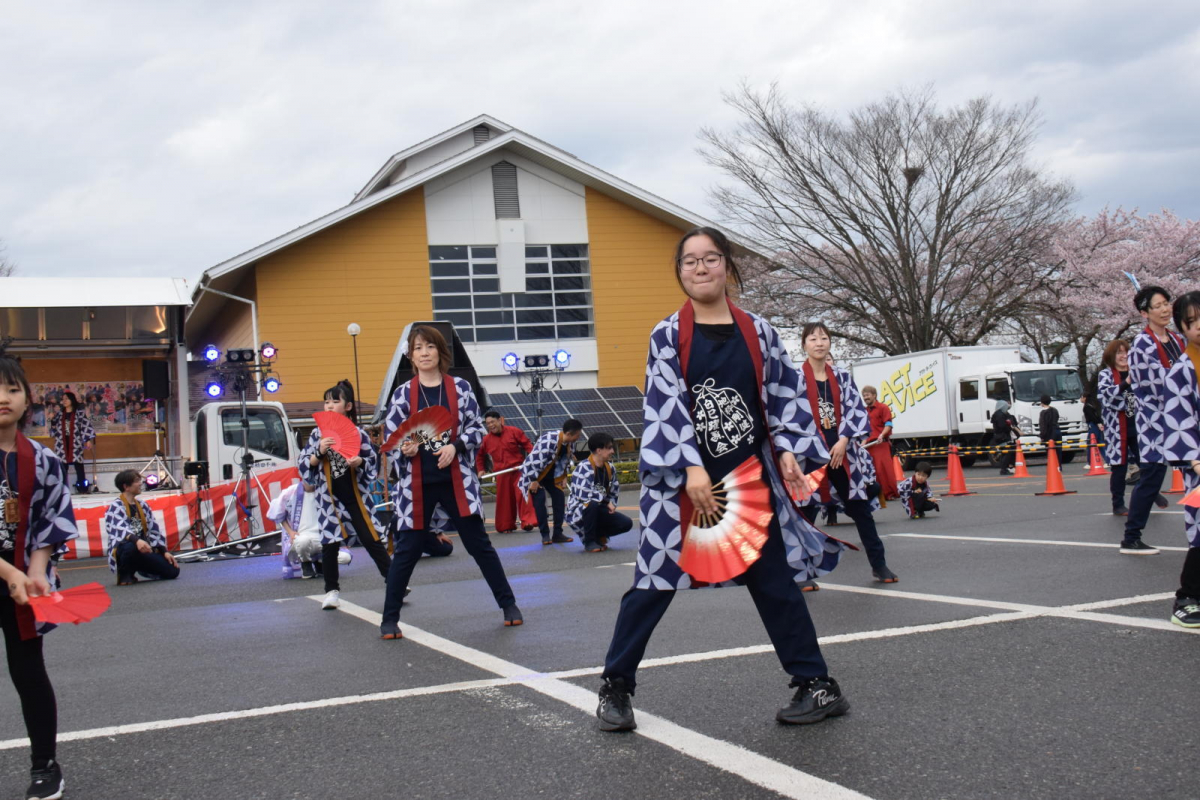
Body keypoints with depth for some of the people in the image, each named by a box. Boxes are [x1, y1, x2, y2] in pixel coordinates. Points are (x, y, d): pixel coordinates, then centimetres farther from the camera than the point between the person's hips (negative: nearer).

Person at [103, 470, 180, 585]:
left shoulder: (142, 506, 14)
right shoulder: (116, 506, -8)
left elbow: (154, 530, 13)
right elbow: (120, 529, -26)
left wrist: (164, 551, 1)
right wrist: (137, 540, -45)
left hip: (144, 551, 7)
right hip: (123, 550, -7)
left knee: (173, 571, -7)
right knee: (131, 546, -43)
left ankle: (135, 570, 15)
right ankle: (125, 575, -11)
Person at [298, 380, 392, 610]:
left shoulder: (358, 433, 1)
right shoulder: (318, 434, 3)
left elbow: (374, 463, 5)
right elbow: (304, 466, 3)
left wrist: (360, 462, -15)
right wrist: (319, 453, -14)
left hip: (354, 494, -1)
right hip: (329, 495, 1)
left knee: (371, 539, -2)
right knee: (330, 543, 3)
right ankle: (332, 591, 16)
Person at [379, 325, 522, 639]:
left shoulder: (460, 388, 0)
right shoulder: (403, 394, 0)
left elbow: (477, 428, 2)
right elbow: (389, 436, 2)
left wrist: (455, 446, -15)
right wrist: (404, 449, -18)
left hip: (457, 481, 0)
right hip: (417, 484, 0)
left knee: (479, 544, 6)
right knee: (407, 551, 4)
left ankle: (508, 604, 19)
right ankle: (390, 618, 14)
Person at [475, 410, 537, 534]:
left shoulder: (514, 431, -3)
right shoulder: (486, 439, 3)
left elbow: (527, 444, 0)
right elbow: (479, 455, 18)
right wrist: (480, 470, 11)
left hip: (518, 469, -2)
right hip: (501, 474, 2)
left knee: (522, 495, -13)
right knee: (504, 500, 7)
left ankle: (527, 521, -11)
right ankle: (506, 526, 19)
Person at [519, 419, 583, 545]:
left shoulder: (569, 443, -8)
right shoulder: (549, 440, -34)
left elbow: (567, 460, 10)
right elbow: (535, 459, -31)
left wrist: (564, 477, 3)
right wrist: (534, 480, -25)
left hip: (551, 475, 7)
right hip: (534, 473, -7)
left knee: (560, 498, -1)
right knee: (539, 500, -15)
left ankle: (558, 533, 6)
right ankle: (545, 535, -5)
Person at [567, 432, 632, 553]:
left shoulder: (610, 468, 2)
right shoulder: (584, 468, -22)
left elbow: (614, 492, 12)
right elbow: (582, 494, -32)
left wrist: (611, 504, -7)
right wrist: (606, 501, -24)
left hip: (598, 511, 6)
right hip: (578, 512, -6)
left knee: (626, 523, -12)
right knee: (592, 504, -39)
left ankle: (597, 535, 10)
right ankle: (589, 541, -17)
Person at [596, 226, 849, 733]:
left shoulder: (757, 331, 6)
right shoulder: (668, 336, -2)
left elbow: (783, 395, 8)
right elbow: (667, 404, -10)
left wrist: (788, 451, -4)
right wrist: (692, 467, -19)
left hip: (750, 477, 2)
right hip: (682, 482, -2)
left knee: (775, 578, 6)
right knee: (655, 581, 0)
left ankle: (818, 685, 16)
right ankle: (615, 686, 13)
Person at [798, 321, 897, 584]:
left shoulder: (842, 376, 10)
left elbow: (856, 410, 4)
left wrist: (843, 440, -10)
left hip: (843, 451, 4)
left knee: (860, 507, 8)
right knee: (806, 512, 0)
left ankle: (879, 564, 17)